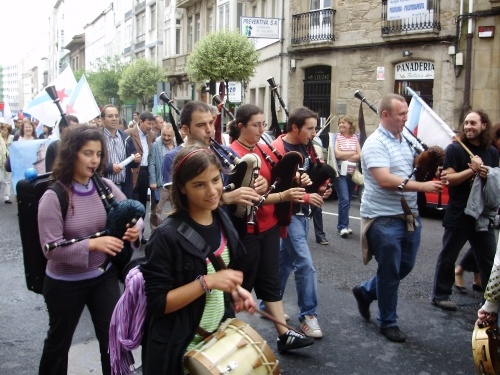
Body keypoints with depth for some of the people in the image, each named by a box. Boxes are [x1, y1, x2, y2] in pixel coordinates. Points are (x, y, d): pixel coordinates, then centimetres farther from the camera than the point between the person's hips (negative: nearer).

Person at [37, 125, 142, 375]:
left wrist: (135, 228, -23)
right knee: (59, 340, 19)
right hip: (65, 283, -3)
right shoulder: (53, 197, -20)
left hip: (104, 276, 3)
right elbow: (51, 248, -23)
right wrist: (93, 244, -34)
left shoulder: (106, 186, -7)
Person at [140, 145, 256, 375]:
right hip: (183, 348, -6)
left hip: (222, 334, 6)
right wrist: (206, 282, -30)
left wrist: (235, 290, -4)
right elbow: (156, 303, -21)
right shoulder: (167, 236, -22)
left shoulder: (222, 221, -1)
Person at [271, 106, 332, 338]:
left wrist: (320, 189, 0)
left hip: (302, 212, 9)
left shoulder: (304, 148, 9)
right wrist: (305, 197, -25)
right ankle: (308, 314, 2)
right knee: (305, 264, -9)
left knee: (286, 259, 16)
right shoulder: (278, 149, -18)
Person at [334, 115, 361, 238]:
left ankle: (342, 225, 22)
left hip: (352, 173, 4)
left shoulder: (355, 137, 7)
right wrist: (352, 153, -5)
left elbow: (360, 156, 1)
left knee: (347, 200, 11)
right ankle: (343, 227, -6)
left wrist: (345, 156, -11)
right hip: (340, 173, -4)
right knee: (344, 199, -12)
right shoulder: (337, 137, -1)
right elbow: (337, 154, -11)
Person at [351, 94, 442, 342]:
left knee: (405, 265, 17)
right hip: (384, 218, -8)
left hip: (409, 215, 8)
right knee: (390, 273, 4)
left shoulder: (406, 141, 11)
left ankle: (366, 291, 37)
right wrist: (422, 186, -25)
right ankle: (387, 323, 22)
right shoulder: (375, 143, -15)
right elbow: (385, 180, -26)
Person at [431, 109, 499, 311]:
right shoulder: (455, 149, -6)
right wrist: (472, 170, -21)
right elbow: (448, 179, -13)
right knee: (448, 257, 7)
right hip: (458, 215, -4)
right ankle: (440, 295, 19)